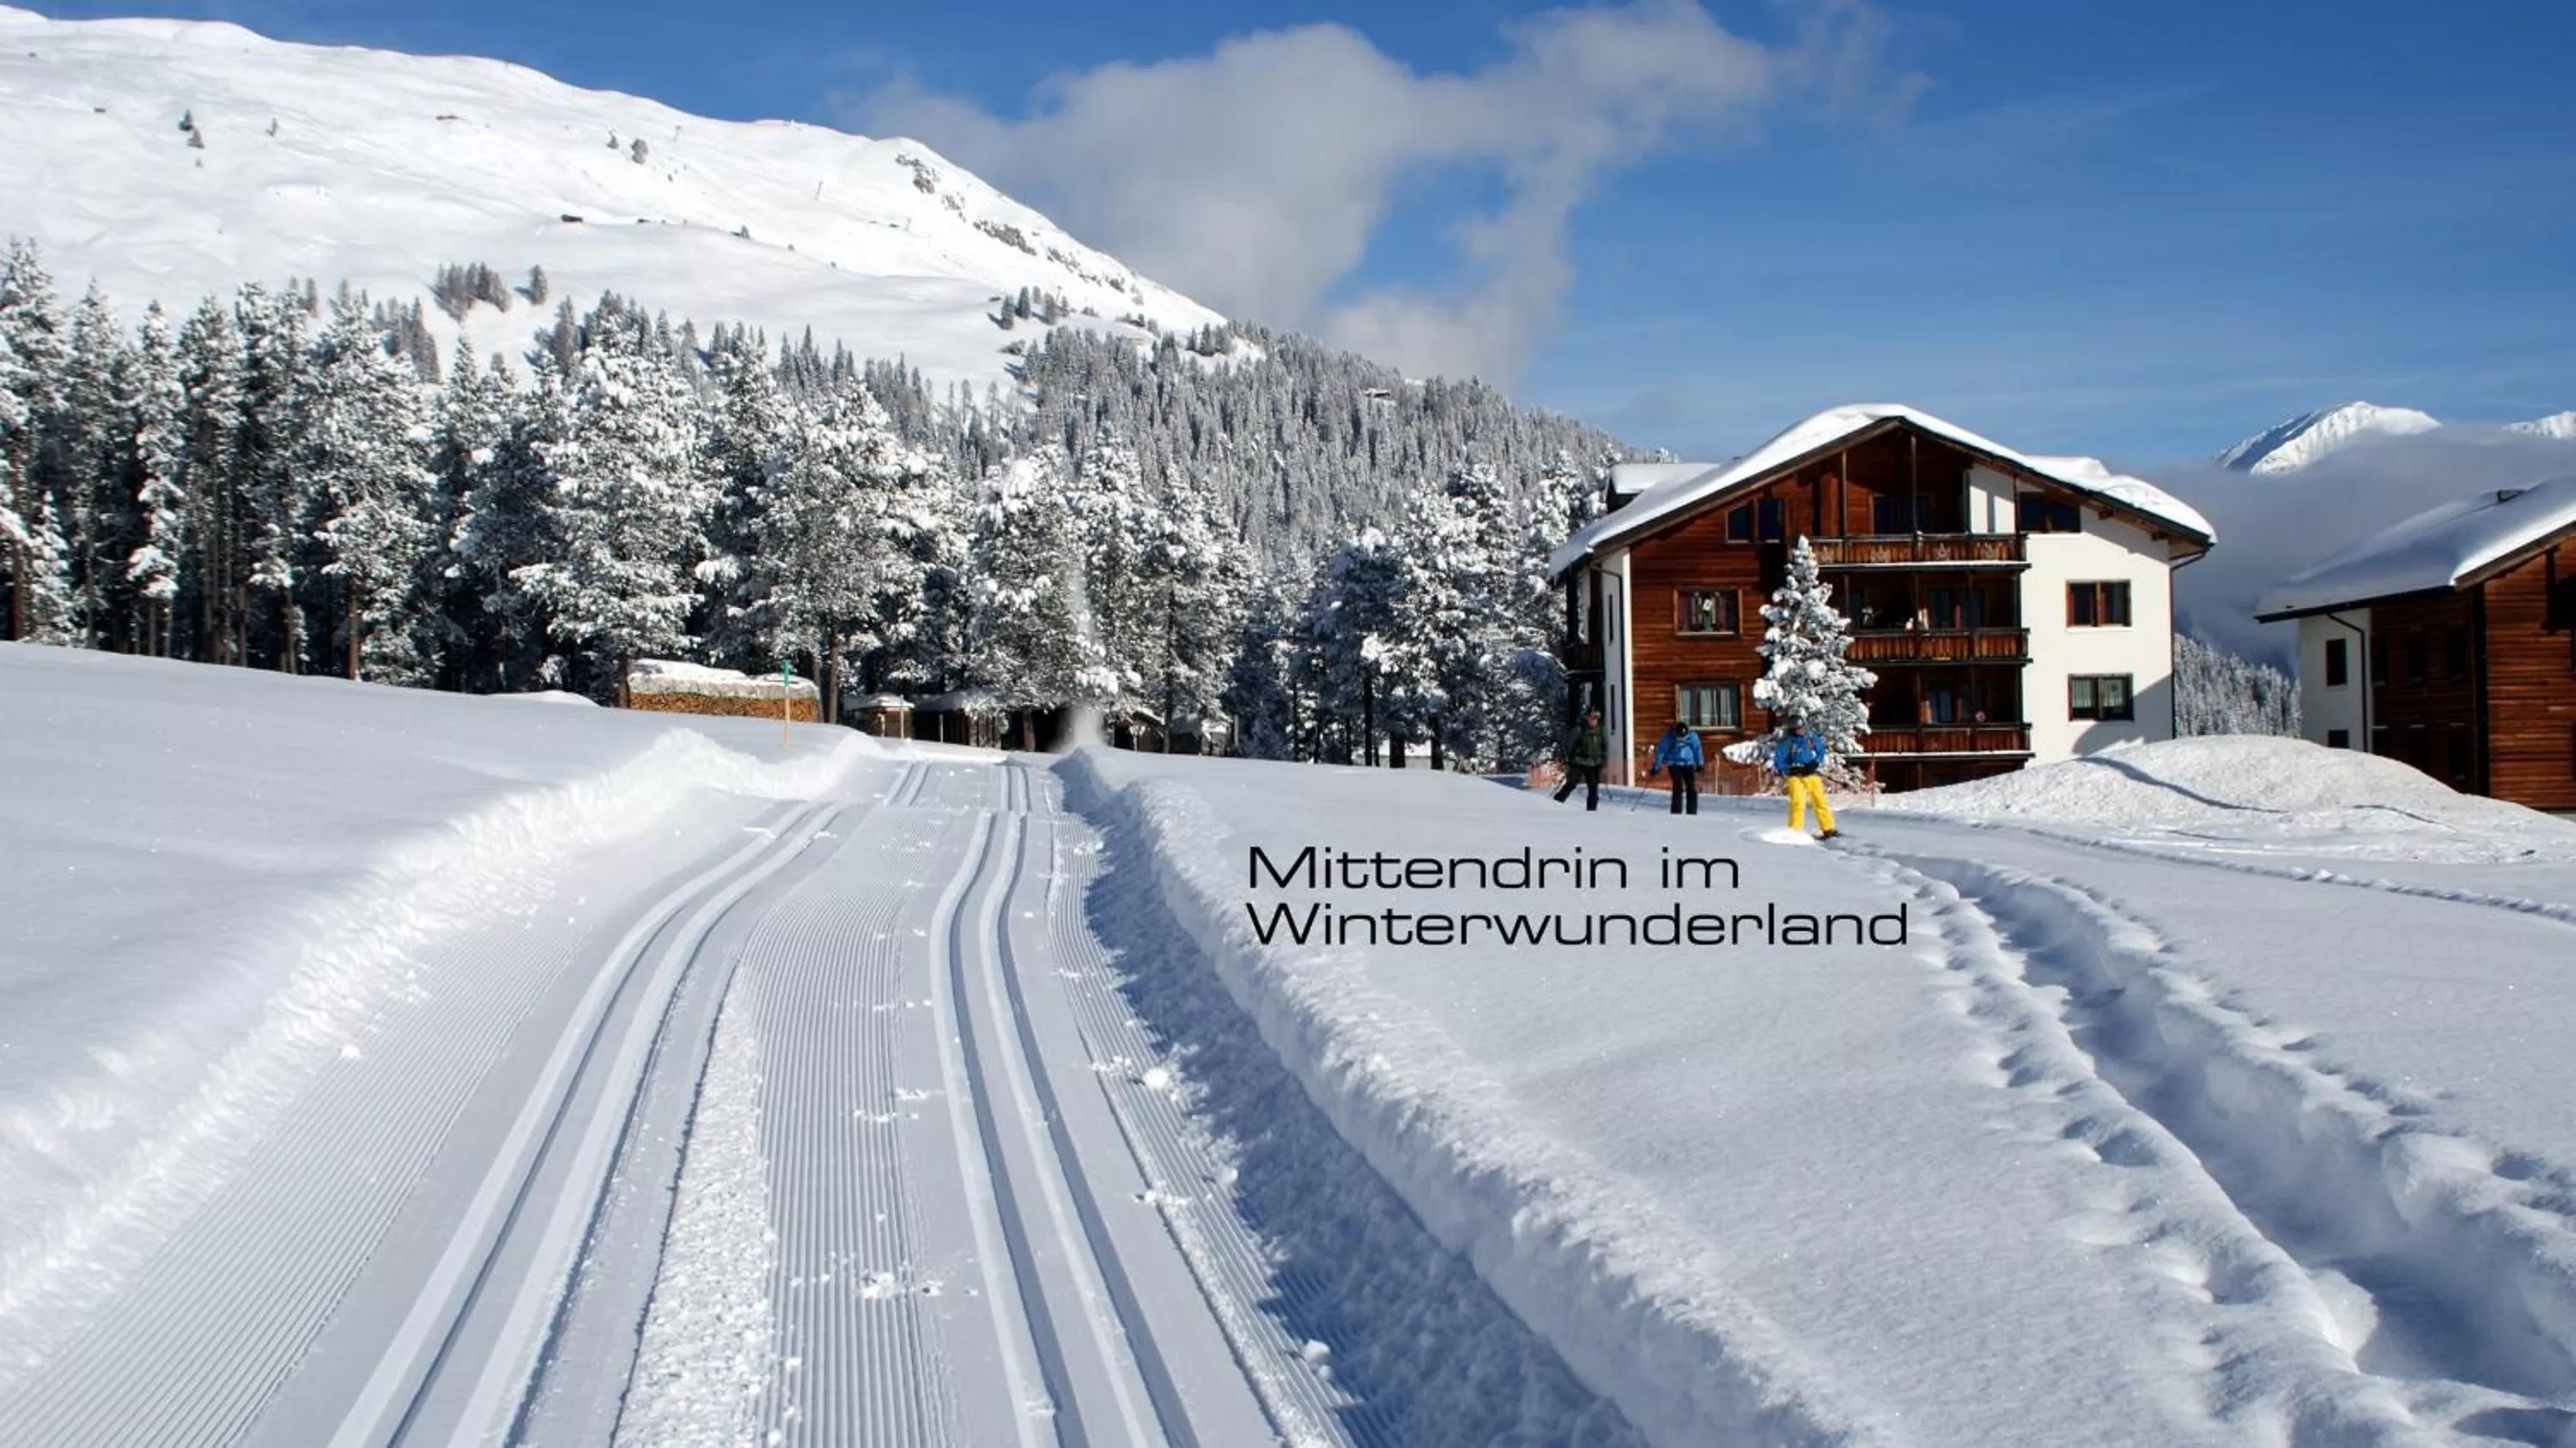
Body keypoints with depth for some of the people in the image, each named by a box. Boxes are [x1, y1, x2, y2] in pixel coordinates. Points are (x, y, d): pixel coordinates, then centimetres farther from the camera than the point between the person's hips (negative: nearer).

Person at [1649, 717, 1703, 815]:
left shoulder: (1692, 736, -9)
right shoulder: (1668, 737, -17)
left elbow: (1697, 749, 8)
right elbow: (1660, 751, -8)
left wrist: (1700, 764, 17)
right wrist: (1656, 767, -6)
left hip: (1688, 764, 3)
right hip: (1674, 764, -3)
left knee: (1692, 788, -3)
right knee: (1678, 787, -18)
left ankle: (1692, 814, 8)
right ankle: (1676, 814, -16)